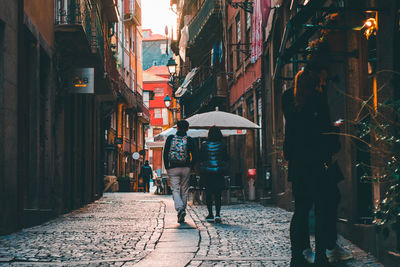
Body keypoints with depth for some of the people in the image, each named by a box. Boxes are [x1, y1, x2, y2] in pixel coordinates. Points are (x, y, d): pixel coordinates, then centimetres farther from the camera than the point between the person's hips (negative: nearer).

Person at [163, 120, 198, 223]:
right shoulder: (190, 140, -1)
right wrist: (190, 167, 9)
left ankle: (180, 208, -24)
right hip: (186, 168, 1)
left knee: (175, 189, -1)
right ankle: (182, 211, 15)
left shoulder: (170, 138, 0)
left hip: (173, 168, -1)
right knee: (184, 190, 11)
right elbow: (194, 156, -4)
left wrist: (167, 167, 7)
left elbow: (165, 153, -1)